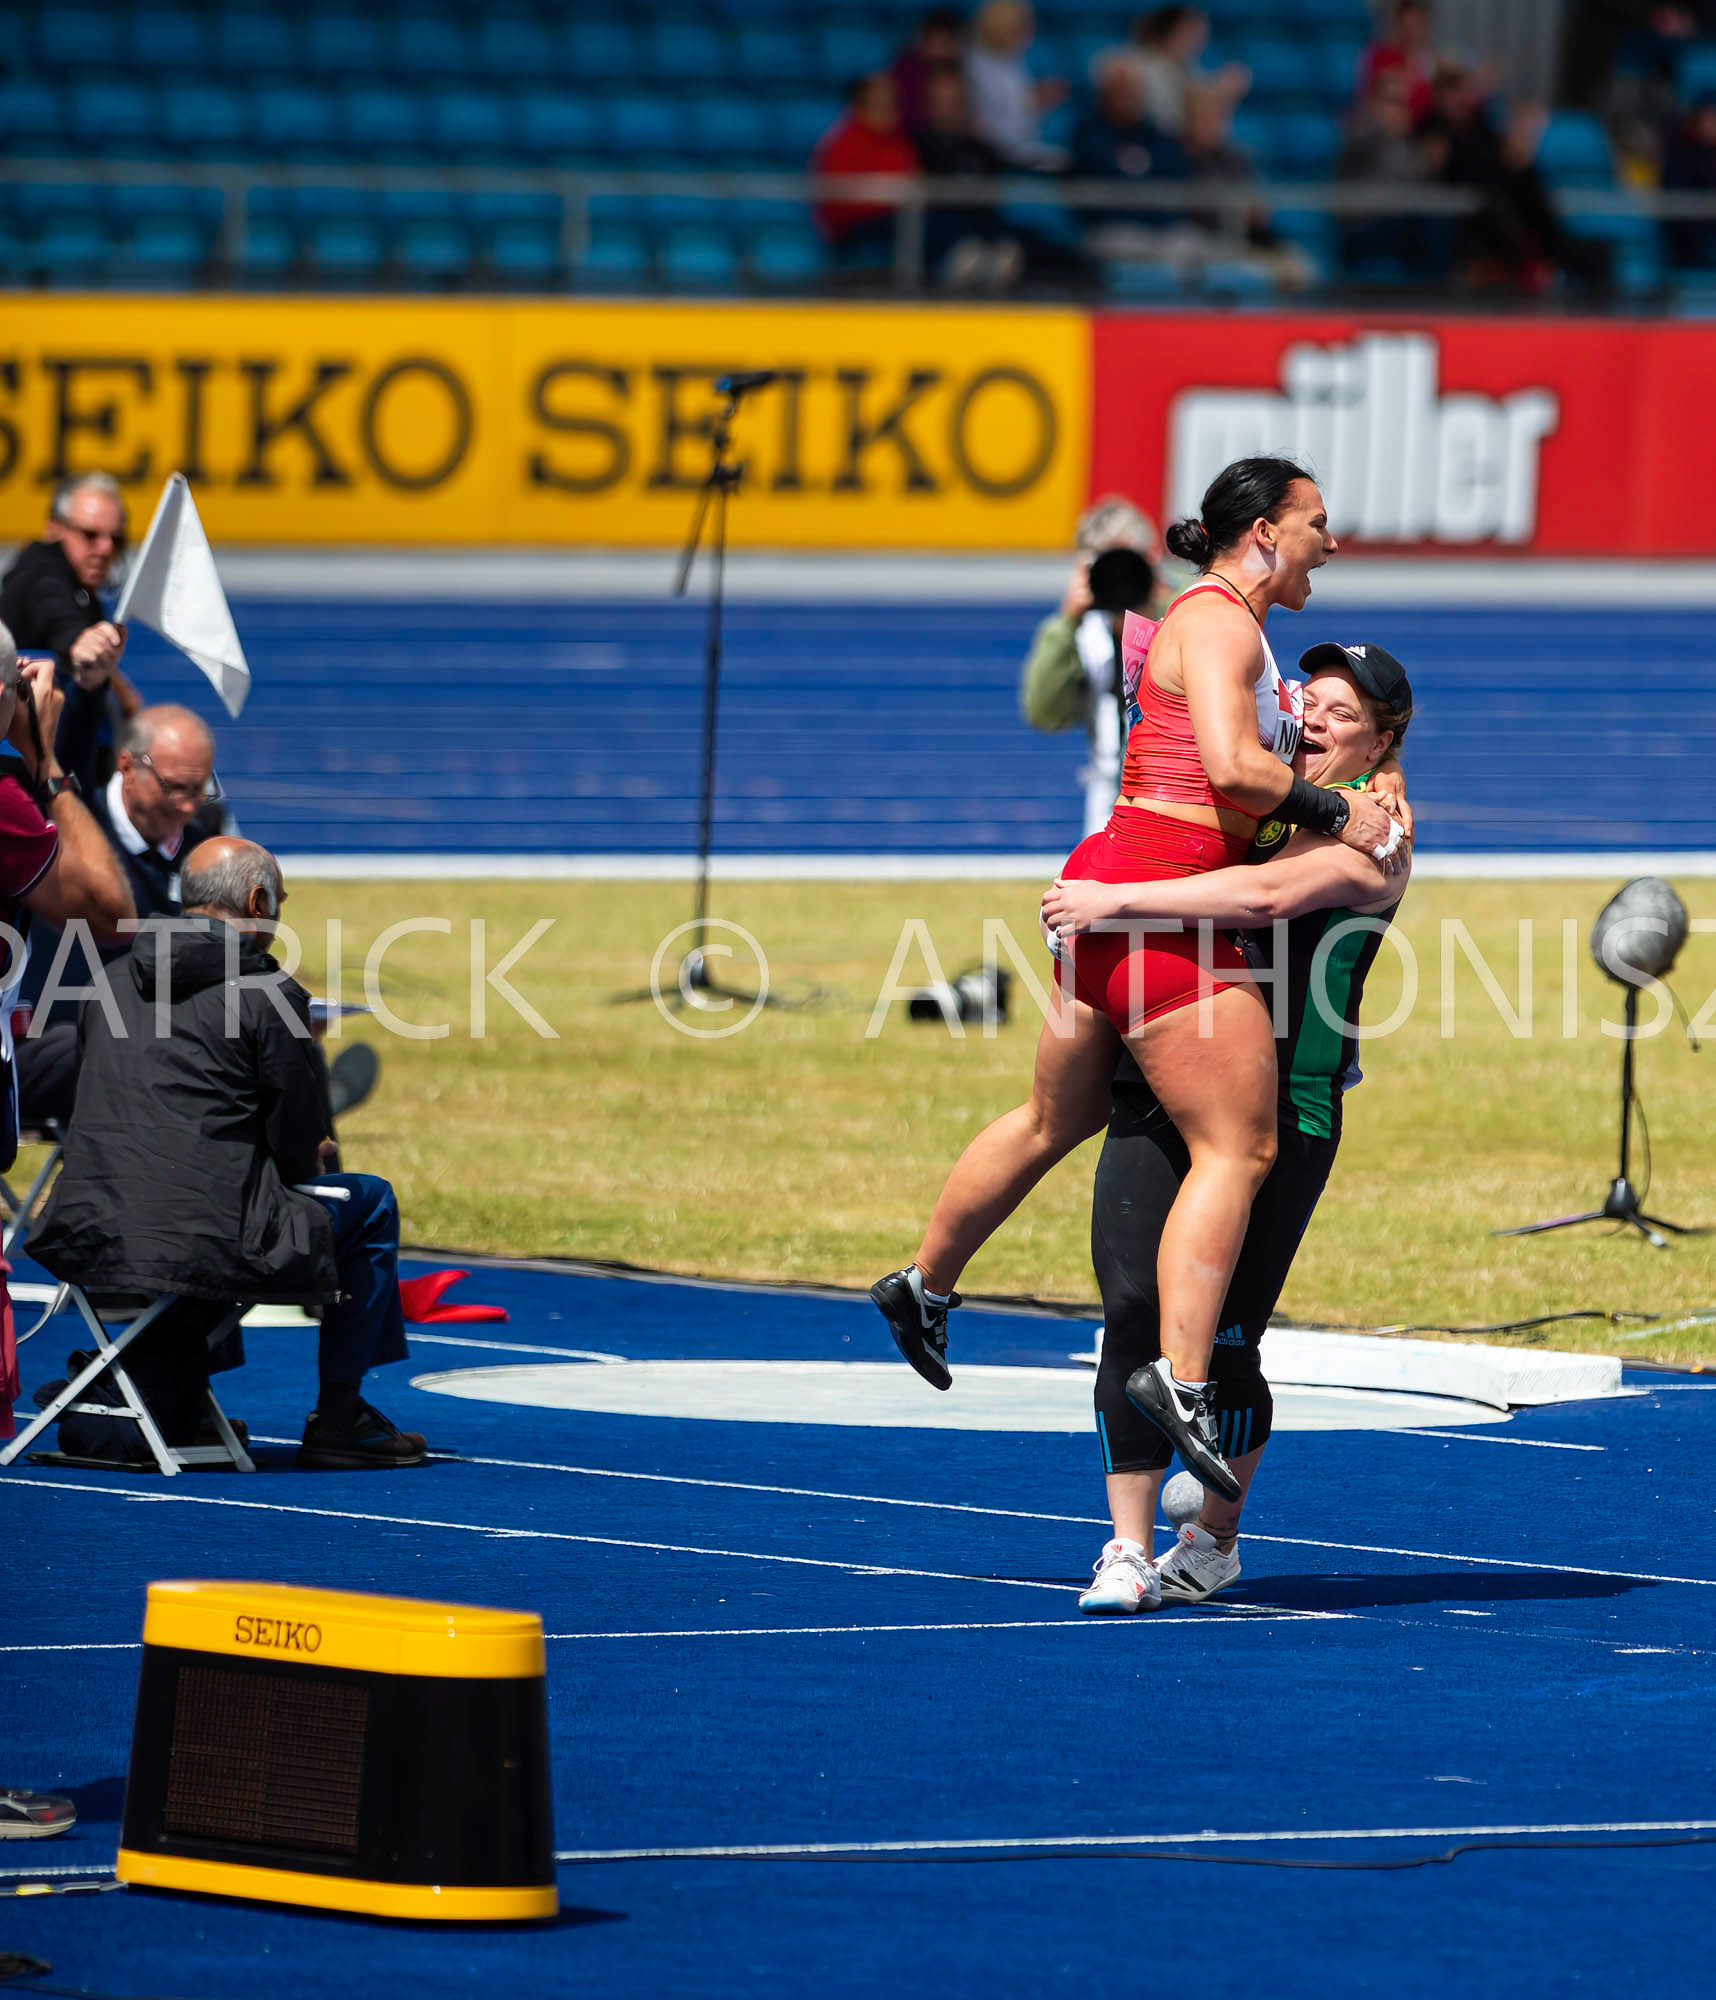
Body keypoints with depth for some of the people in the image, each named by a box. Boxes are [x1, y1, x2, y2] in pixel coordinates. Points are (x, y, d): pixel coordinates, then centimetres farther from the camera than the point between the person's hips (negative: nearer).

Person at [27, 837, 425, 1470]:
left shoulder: (117, 982, 13)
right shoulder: (269, 993, -7)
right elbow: (297, 1150, -4)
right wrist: (310, 1158, 23)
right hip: (205, 1243, -7)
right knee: (369, 1203, 17)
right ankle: (338, 1416, 19)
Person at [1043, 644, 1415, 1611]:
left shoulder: (1372, 834, -3)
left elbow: (1267, 894, -21)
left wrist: (1117, 901, -21)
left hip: (1279, 1114, -5)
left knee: (1222, 1341, -4)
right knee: (1134, 1312, -8)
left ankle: (1216, 1540, 18)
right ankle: (1127, 1552, -4)